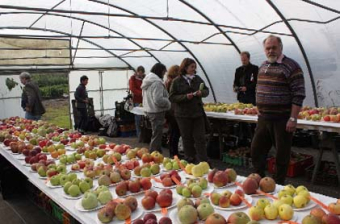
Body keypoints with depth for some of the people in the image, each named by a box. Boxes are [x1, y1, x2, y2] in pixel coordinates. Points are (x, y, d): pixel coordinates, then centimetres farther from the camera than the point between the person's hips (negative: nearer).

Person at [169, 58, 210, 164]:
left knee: (200, 138, 3)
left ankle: (203, 162, 10)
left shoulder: (197, 79, 7)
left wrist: (202, 92, -11)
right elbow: (172, 97, -7)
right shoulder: (177, 81, -4)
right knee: (187, 139, 9)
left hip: (198, 113, 3)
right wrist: (185, 96, -20)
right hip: (183, 114, -3)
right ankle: (190, 162, 22)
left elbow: (206, 90, 12)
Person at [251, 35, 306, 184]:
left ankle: (278, 186, 21)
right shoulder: (263, 66, 12)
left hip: (282, 120, -7)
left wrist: (293, 119, -19)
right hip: (263, 119, 7)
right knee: (256, 151, 13)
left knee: (282, 155, 6)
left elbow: (298, 95, -15)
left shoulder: (291, 66, -11)